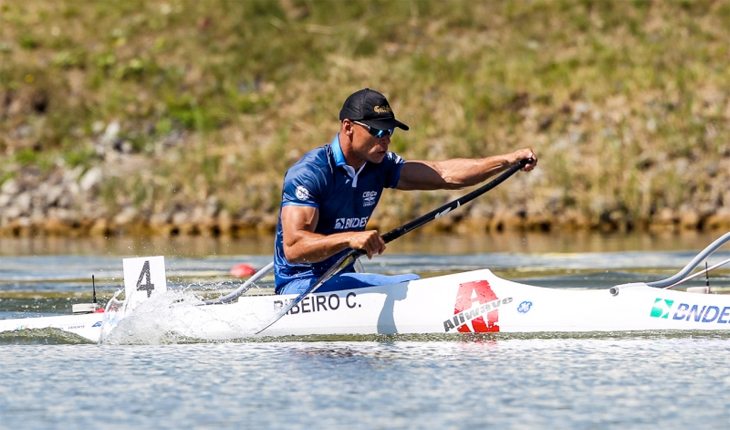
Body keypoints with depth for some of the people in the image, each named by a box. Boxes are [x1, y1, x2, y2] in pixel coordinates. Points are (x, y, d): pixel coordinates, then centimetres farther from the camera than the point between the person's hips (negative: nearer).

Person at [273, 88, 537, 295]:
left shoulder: (379, 166, 7)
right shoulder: (308, 173, -18)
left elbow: (444, 175, 2)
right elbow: (293, 248, -28)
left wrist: (508, 161, -7)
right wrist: (349, 239, -42)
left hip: (343, 277, 9)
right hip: (300, 285, -9)